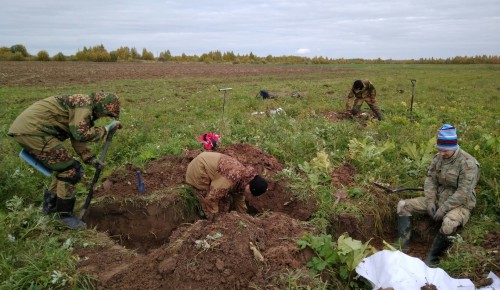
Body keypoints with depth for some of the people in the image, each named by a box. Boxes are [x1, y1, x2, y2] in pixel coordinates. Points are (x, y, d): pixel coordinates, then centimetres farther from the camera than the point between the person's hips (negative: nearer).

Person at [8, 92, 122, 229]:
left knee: (64, 166, 20)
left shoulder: (82, 108, 20)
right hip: (32, 130, -11)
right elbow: (81, 134, -21)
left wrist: (91, 159, 17)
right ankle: (65, 214, 5)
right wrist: (106, 128, -9)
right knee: (71, 170, -6)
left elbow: (77, 138, 23)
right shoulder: (85, 102, -11)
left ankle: (50, 204, 31)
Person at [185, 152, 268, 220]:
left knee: (226, 200, 10)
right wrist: (215, 220, -17)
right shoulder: (234, 177, -33)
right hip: (199, 170, -9)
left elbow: (239, 200, 13)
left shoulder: (243, 180, -3)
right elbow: (211, 198, -29)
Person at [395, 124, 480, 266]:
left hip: (459, 205, -7)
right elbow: (430, 179, 2)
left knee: (449, 222, -40)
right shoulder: (438, 158, 1)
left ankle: (431, 260, -21)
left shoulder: (468, 163, -19)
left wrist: (443, 209, -22)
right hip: (438, 199, 7)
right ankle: (402, 247, -7)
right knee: (403, 205, -4)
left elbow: (463, 193, -23)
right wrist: (430, 202, -10)